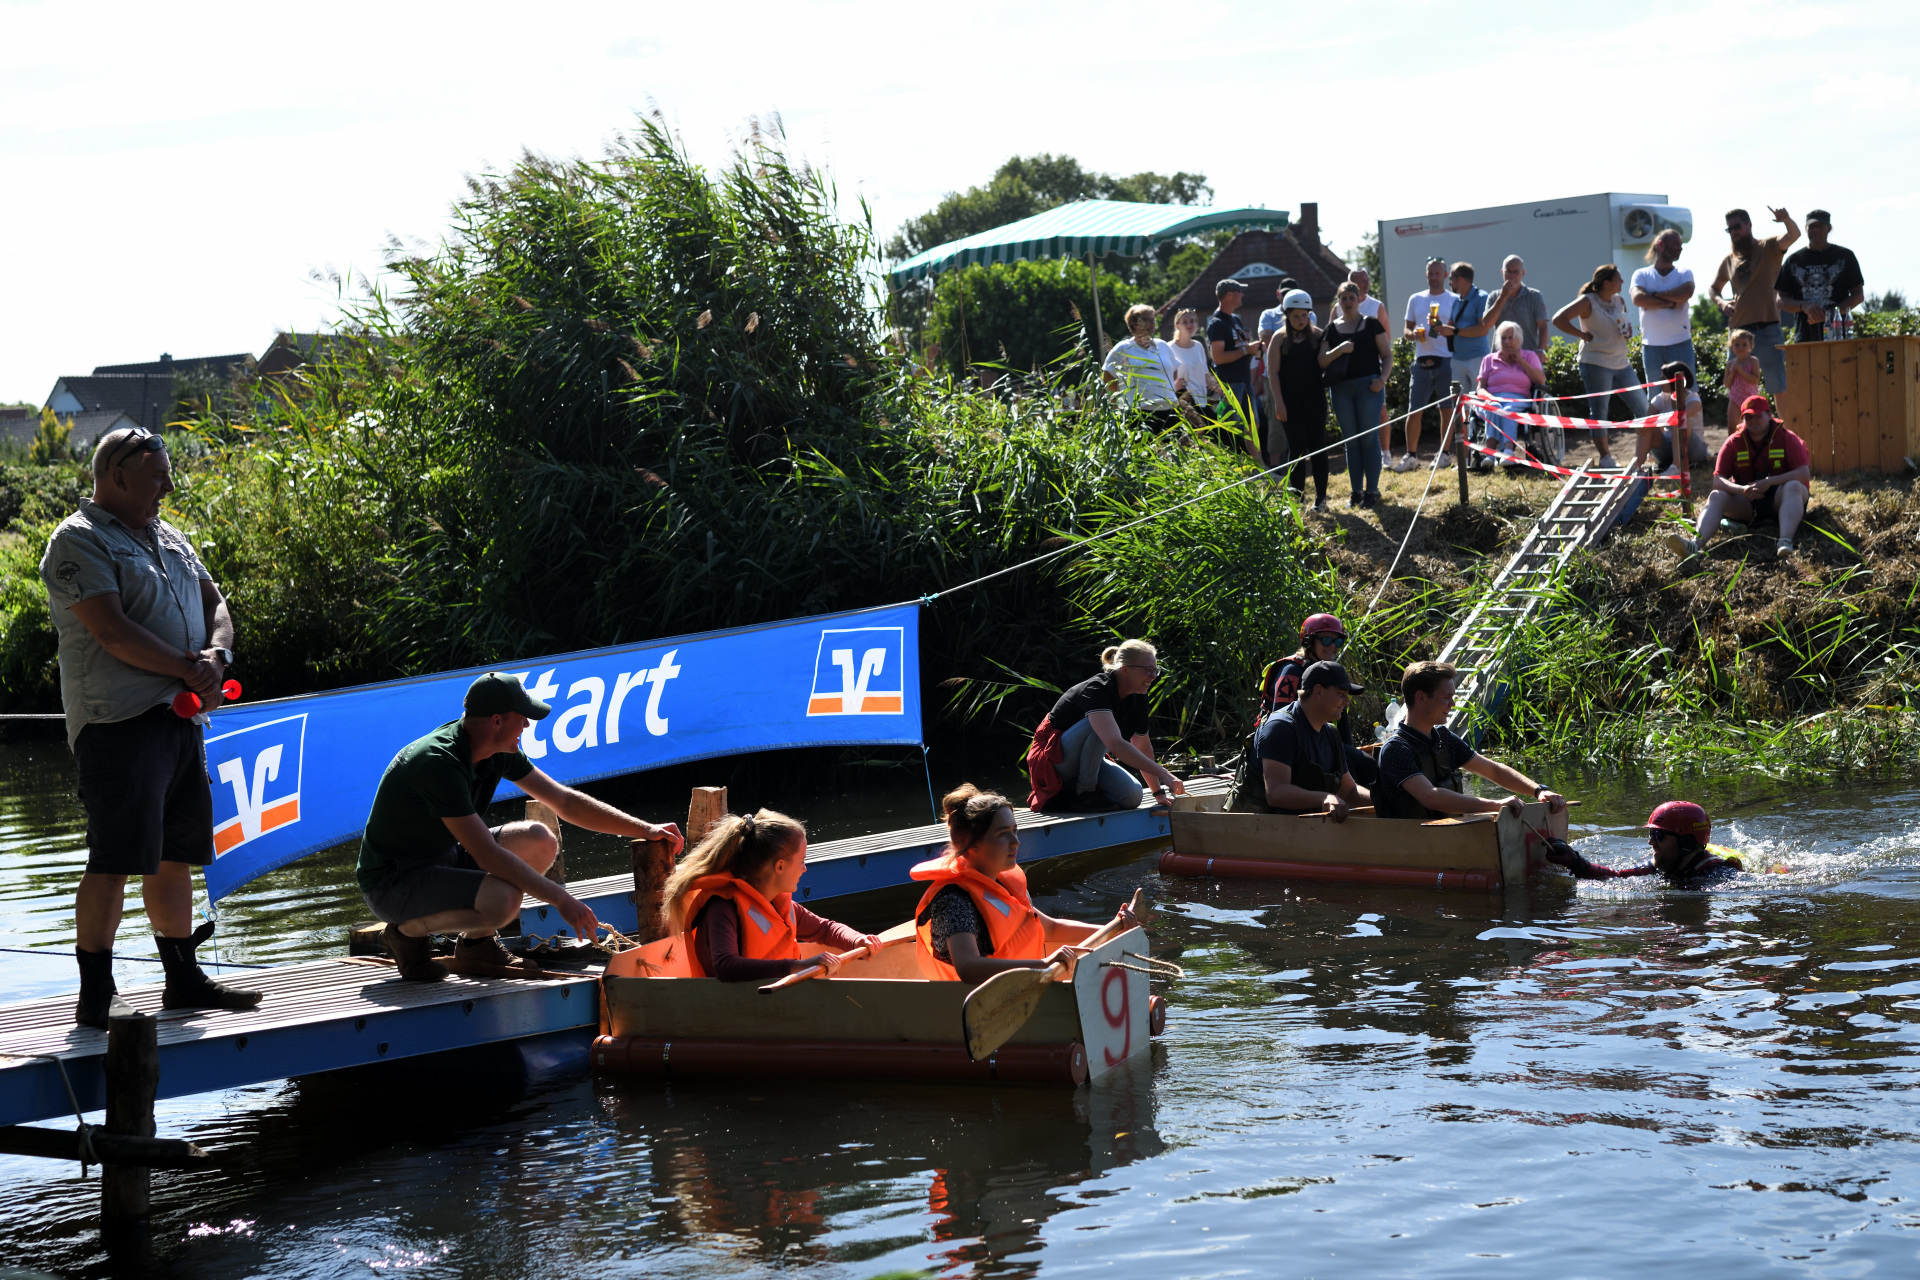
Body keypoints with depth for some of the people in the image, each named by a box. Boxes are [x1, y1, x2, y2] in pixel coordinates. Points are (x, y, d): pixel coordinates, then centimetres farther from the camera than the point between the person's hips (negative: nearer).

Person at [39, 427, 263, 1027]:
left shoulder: (170, 539, 20)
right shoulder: (79, 542, -7)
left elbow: (214, 602, 18)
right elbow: (112, 633, -17)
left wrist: (216, 653, -4)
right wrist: (190, 670, -12)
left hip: (180, 719, 8)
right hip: (119, 723, -8)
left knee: (176, 856, 13)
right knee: (114, 859, -10)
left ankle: (183, 980, 22)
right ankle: (96, 995, -5)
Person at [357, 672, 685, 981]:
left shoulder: (498, 753, -2)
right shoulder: (439, 764, -29)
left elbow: (564, 801, 8)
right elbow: (487, 855, -32)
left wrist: (645, 829, 3)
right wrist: (561, 899, -29)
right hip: (393, 883, -9)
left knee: (540, 841, -3)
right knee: (502, 899, -32)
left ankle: (475, 943, 9)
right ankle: (407, 933, -6)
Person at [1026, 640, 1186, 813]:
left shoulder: (1137, 698, -1)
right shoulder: (1096, 690, -28)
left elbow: (1143, 747, 11)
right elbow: (1115, 744, -41)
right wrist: (1163, 774, -44)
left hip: (1086, 761, 8)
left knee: (1132, 796, -17)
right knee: (1098, 726, -33)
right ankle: (1083, 793, -21)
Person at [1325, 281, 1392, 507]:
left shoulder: (1371, 324, 5)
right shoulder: (1332, 329, 11)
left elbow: (1387, 355, 5)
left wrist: (1382, 379, -10)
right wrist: (1339, 350, -12)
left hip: (1368, 385, -2)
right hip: (1341, 388, 2)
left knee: (1369, 438, -3)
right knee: (1351, 441, 5)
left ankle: (1372, 490, 3)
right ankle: (1356, 490, 11)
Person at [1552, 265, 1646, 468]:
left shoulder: (1619, 301, 11)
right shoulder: (1588, 302, -10)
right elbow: (1559, 319, -17)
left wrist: (1628, 331, 5)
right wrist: (1583, 334, -15)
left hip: (1621, 363, 7)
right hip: (1596, 364, -7)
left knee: (1642, 406, 6)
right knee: (1599, 411, -4)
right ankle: (1605, 457, 1)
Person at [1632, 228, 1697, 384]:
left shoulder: (1684, 273, 9)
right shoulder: (1642, 275, 7)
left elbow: (1686, 293, -13)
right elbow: (1638, 298, -13)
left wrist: (1655, 295, -8)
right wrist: (1670, 303, -13)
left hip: (1680, 343, 0)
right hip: (1651, 346, 0)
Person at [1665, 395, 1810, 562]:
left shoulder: (1786, 438, -4)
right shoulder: (1734, 442, 2)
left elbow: (1804, 474, -14)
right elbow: (1718, 480, -5)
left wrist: (1769, 482, -26)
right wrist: (1742, 490, -26)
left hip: (1779, 498, -2)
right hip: (1747, 502, 2)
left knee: (1793, 487, -33)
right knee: (1716, 497, -23)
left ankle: (1785, 541, -57)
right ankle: (1696, 544, -51)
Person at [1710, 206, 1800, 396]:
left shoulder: (1768, 248, 1)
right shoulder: (1728, 261, 15)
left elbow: (1794, 235, -16)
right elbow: (1714, 288, 28)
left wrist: (1787, 220, -38)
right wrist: (1721, 302, 5)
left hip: (1767, 328, -5)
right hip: (1738, 329, 5)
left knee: (1779, 387, -5)